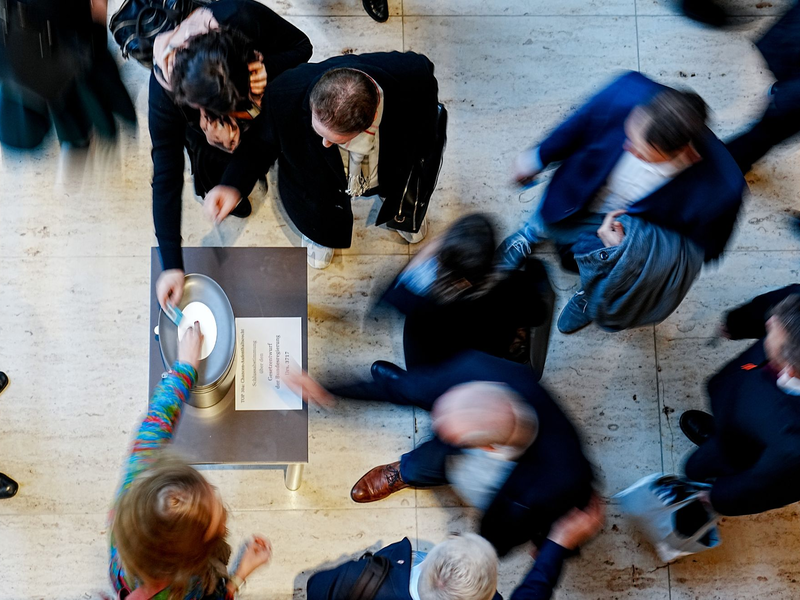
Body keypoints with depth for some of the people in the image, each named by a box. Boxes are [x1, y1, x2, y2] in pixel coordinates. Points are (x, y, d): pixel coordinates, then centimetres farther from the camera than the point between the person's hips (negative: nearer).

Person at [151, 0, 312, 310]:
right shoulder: (164, 89, -42)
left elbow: (301, 46, -23)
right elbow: (166, 175, -36)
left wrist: (269, 68, -46)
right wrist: (172, 265, -39)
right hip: (204, 127, -2)